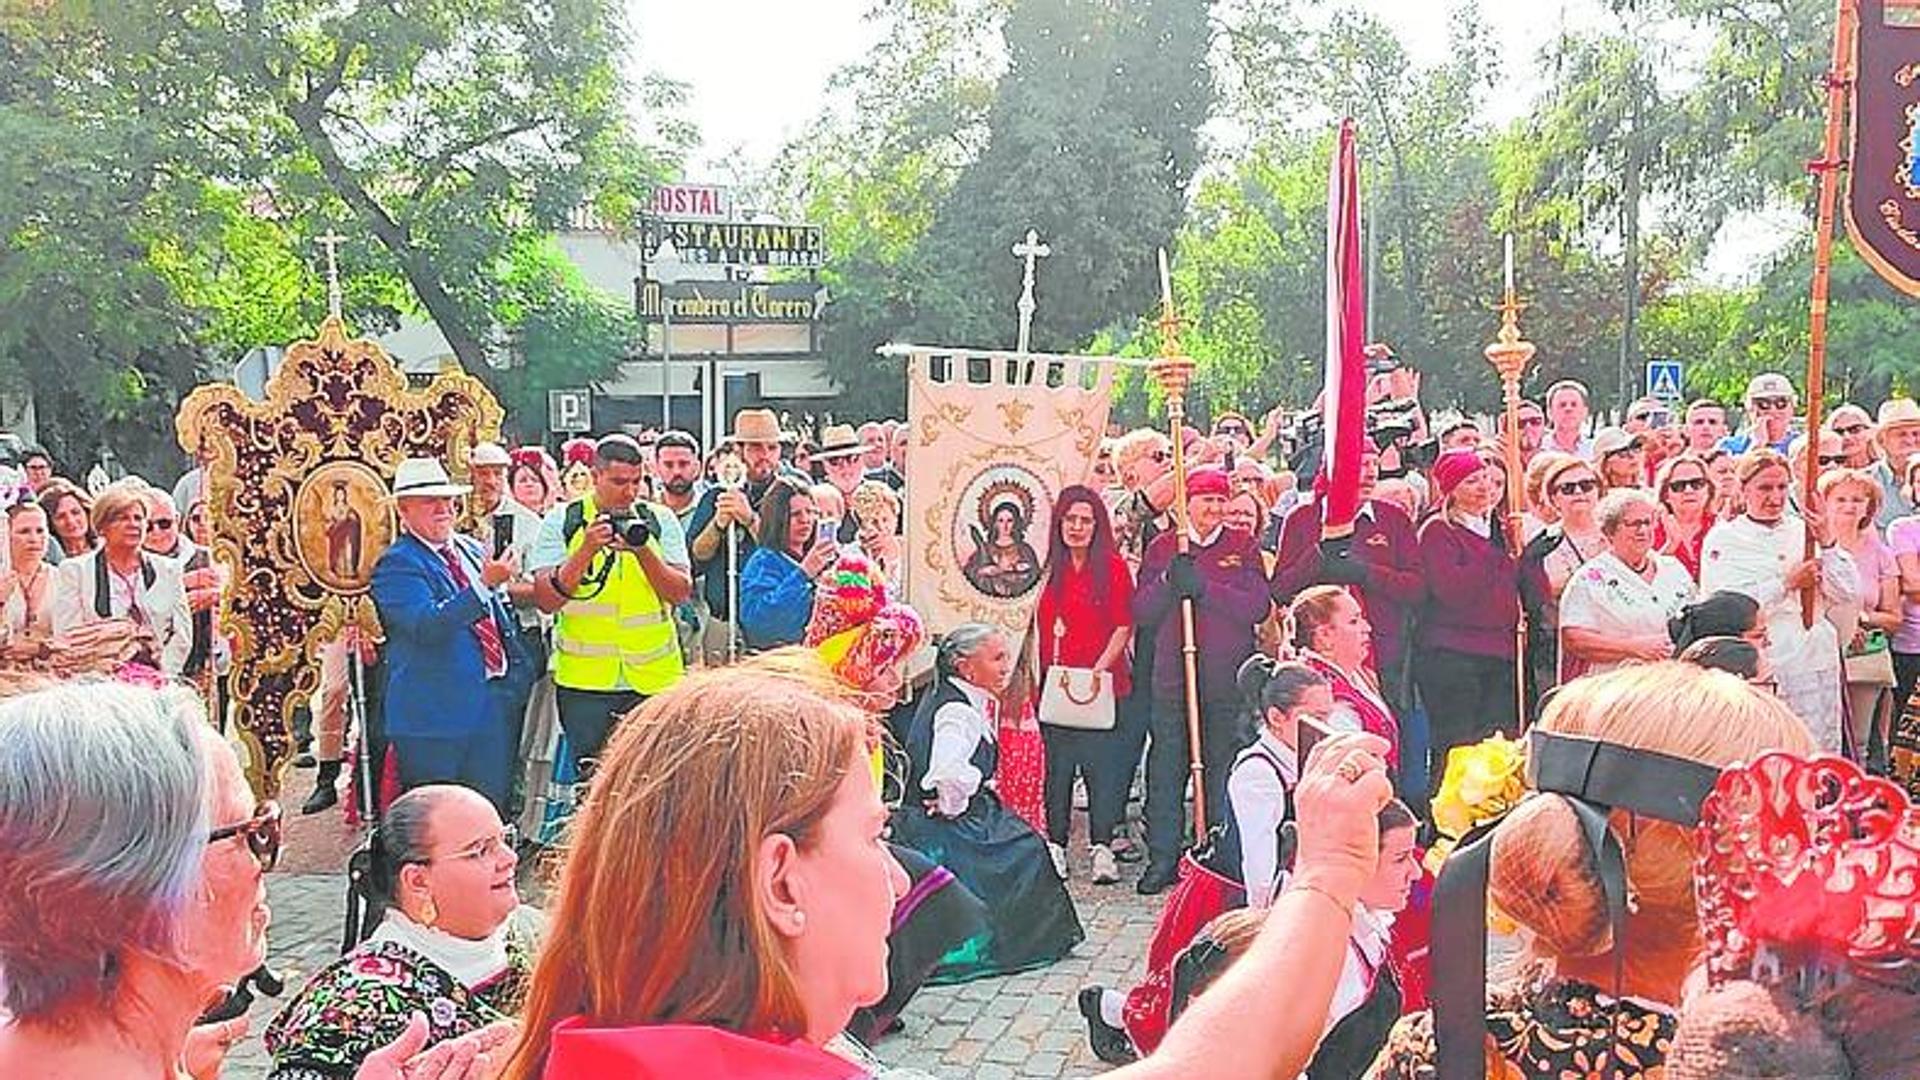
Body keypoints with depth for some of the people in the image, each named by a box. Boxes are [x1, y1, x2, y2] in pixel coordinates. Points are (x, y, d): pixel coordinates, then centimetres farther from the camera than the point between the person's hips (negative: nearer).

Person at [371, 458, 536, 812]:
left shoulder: (473, 549, 15)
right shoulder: (396, 564, -8)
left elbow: (504, 615, 24)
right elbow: (427, 625, -24)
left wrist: (521, 671, 15)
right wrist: (485, 585, -30)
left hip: (496, 701, 7)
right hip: (435, 713, -6)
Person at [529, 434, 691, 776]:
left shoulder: (660, 520, 5)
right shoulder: (561, 522, 1)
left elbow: (681, 593, -3)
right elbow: (545, 601, -7)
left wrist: (643, 550, -17)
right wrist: (586, 550, -18)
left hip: (655, 680, 1)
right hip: (584, 680, -1)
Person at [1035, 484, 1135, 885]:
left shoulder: (1113, 566, 0)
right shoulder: (1050, 568, 8)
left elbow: (1124, 626, -2)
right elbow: (1040, 626, 12)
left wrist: (1099, 670, -12)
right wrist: (1044, 673, 2)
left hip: (1103, 683, -3)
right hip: (1055, 683, 3)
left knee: (1102, 764, -3)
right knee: (1056, 763, 4)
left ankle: (1102, 846, 4)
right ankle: (1055, 845, 12)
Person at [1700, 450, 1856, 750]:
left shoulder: (1804, 531, 12)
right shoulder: (1722, 539, 1)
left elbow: (1846, 592, 4)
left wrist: (1826, 542, -7)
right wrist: (1787, 583, -14)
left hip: (1812, 663, 4)